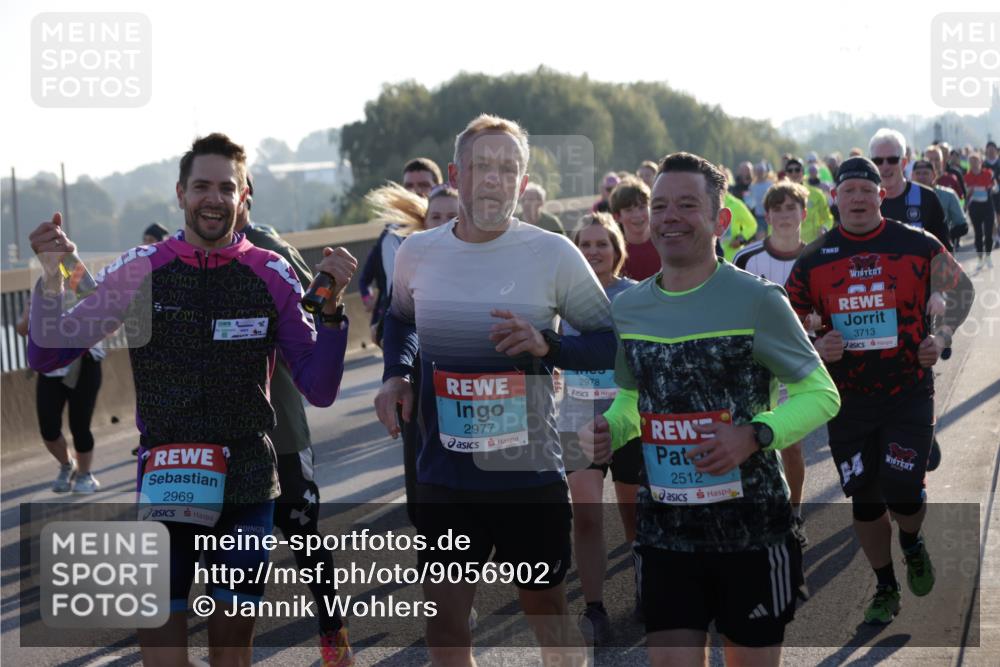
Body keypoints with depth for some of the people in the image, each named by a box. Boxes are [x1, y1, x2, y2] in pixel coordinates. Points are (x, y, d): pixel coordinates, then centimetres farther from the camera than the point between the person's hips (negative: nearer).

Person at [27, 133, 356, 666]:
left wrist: (331, 307, -15)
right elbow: (47, 355, 1)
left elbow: (319, 390, -1)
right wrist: (51, 277, -16)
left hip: (247, 486, 1)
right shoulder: (141, 270, -2)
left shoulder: (272, 276, -1)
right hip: (163, 479, -1)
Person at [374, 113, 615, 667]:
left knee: (546, 606, 13)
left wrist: (548, 346, -20)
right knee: (443, 616, 7)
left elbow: (611, 342, -3)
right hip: (445, 474, 3)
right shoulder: (417, 252, 1)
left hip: (531, 474, -2)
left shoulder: (553, 254, -9)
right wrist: (395, 374, 4)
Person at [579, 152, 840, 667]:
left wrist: (754, 435, -22)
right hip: (664, 532, 3)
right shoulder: (626, 307, 5)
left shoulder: (756, 300, -9)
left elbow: (821, 394, -5)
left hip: (751, 528, -3)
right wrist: (610, 430, -4)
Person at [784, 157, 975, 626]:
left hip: (909, 393, -2)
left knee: (903, 490, -11)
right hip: (848, 398, 2)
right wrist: (815, 349, -13)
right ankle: (885, 588, 29)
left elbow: (961, 289, 7)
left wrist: (941, 336, -9)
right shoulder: (814, 260, 1)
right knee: (864, 499, 9)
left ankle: (912, 545, 25)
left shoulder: (917, 245, -5)